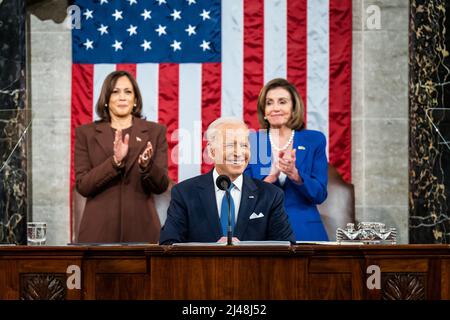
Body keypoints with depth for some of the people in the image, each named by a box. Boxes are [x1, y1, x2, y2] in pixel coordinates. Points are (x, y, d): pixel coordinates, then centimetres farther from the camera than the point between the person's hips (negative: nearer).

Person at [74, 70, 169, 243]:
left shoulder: (155, 131, 6)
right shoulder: (86, 133, 5)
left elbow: (161, 186, 1)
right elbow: (82, 185, -4)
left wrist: (146, 165, -19)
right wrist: (115, 161, -17)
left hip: (140, 227, 0)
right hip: (99, 229, 0)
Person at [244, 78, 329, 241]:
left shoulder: (314, 140, 3)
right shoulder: (251, 142, 2)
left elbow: (320, 194, -2)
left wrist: (294, 174, -20)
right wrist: (271, 177, -20)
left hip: (305, 231, 0)